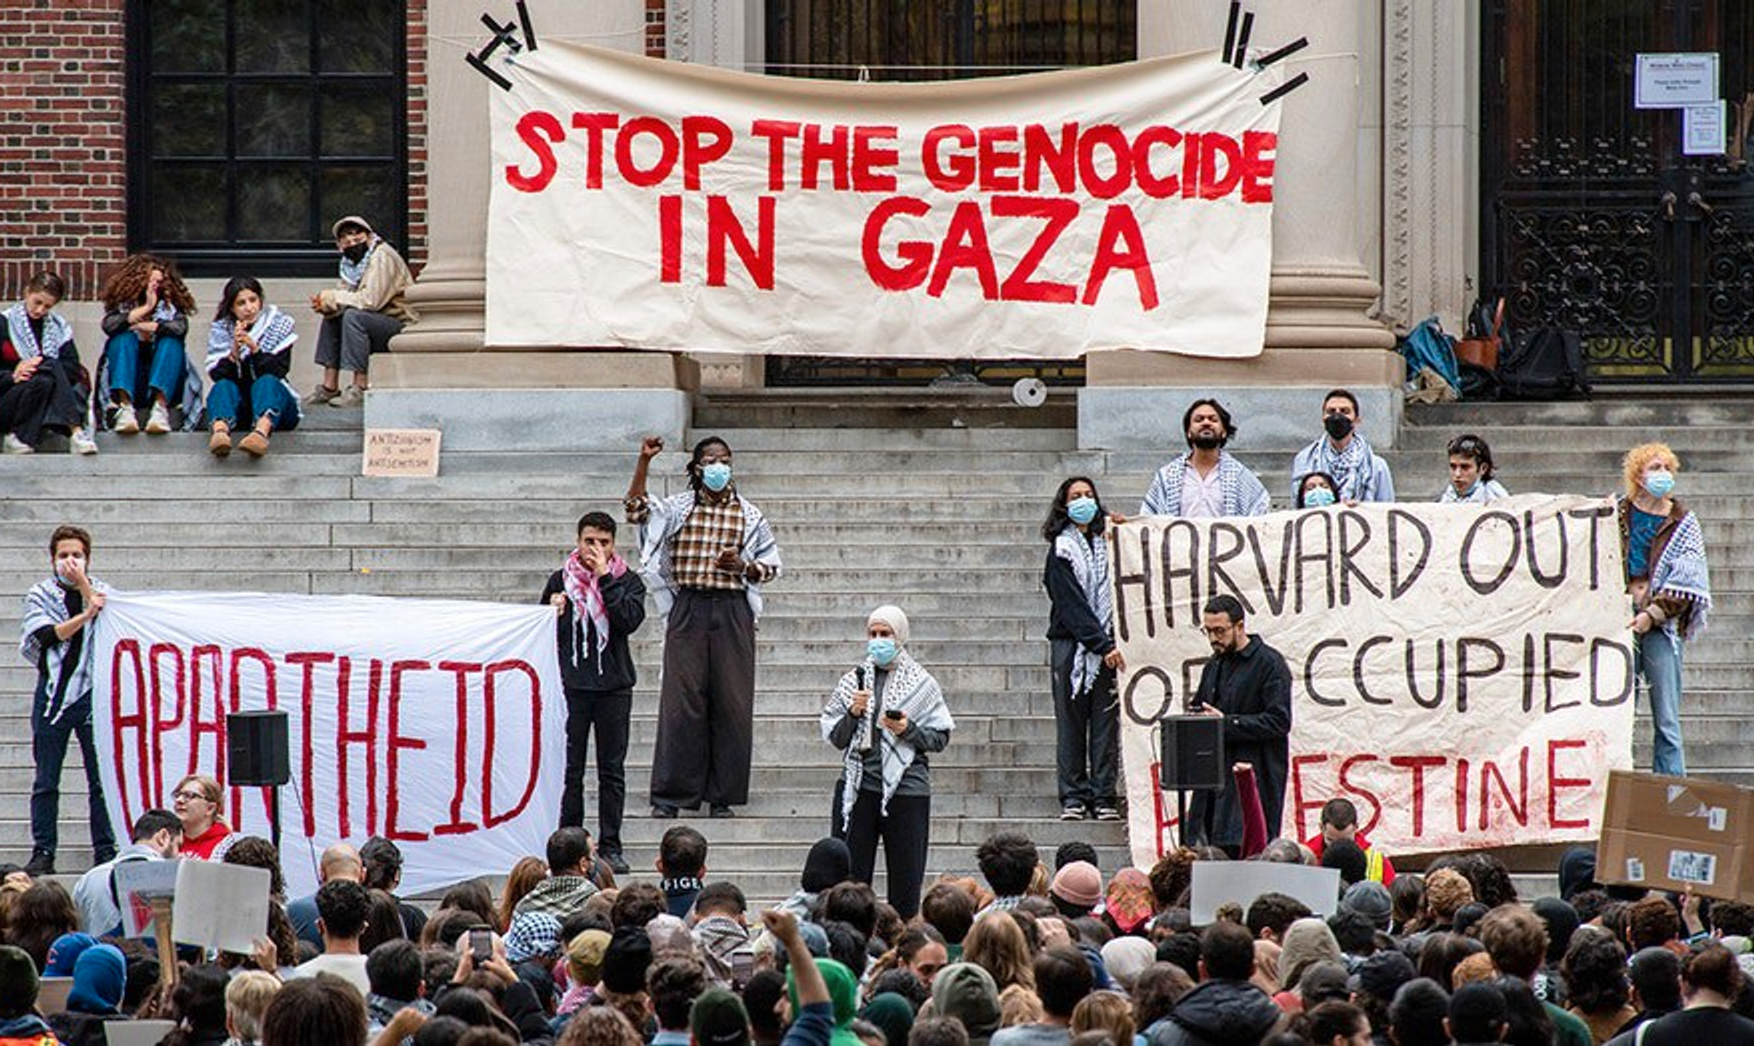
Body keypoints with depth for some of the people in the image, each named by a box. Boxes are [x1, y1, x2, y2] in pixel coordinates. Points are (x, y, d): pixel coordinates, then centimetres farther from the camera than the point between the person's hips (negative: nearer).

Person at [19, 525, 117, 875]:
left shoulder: (102, 592, 9)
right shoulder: (40, 595, 6)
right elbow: (48, 635, -9)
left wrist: (83, 583, -12)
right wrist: (86, 614, -19)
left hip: (92, 692, 0)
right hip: (53, 690, 0)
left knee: (101, 778, -1)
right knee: (46, 781, 2)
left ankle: (105, 852, 3)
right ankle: (42, 854, 5)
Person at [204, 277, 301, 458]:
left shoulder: (279, 325, 1)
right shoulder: (221, 330, 3)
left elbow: (279, 371, -11)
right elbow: (217, 375, -9)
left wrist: (254, 348, -25)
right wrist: (234, 352, -27)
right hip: (237, 408, 1)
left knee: (266, 381, -32)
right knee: (223, 386, -29)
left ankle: (262, 430, -67)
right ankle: (221, 430, -65)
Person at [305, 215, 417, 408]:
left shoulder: (382, 257, -15)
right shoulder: (352, 262, 14)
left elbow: (371, 300, -26)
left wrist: (332, 297, -17)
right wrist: (324, 303, -16)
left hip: (402, 324, -10)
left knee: (353, 317, -28)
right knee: (331, 318, 6)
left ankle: (359, 390, -29)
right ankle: (329, 387, 3)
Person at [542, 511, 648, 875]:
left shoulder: (627, 581, 5)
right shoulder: (561, 580, 7)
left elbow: (629, 620, -13)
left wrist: (604, 579, -15)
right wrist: (554, 613, -11)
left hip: (614, 685, 0)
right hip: (570, 685, 0)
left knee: (612, 771, 3)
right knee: (569, 770, 0)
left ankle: (610, 846, 8)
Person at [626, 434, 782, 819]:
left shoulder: (748, 515, 9)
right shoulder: (677, 508, 7)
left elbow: (771, 565, 13)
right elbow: (636, 510, -9)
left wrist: (744, 566, -8)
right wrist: (644, 461, -16)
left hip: (732, 611, 1)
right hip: (688, 610, -1)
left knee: (731, 701, 0)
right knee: (681, 700, -3)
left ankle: (723, 795, 8)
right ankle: (671, 793, 2)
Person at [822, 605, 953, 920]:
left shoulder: (921, 684, 3)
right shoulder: (853, 680, 9)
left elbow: (940, 738, 3)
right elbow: (834, 738, 8)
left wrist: (909, 730, -13)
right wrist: (853, 714, -9)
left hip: (906, 789, -2)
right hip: (857, 787, 2)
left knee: (905, 879, 0)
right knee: (851, 874, 0)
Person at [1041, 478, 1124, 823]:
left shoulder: (1107, 543, 13)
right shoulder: (1061, 551, -1)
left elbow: (1114, 594, 15)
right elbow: (1072, 604, -8)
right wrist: (1103, 645, -14)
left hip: (1106, 645, 3)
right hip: (1071, 643, -3)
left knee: (1105, 721, 0)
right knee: (1071, 722, 0)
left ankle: (1104, 797, 2)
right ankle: (1073, 797, 3)